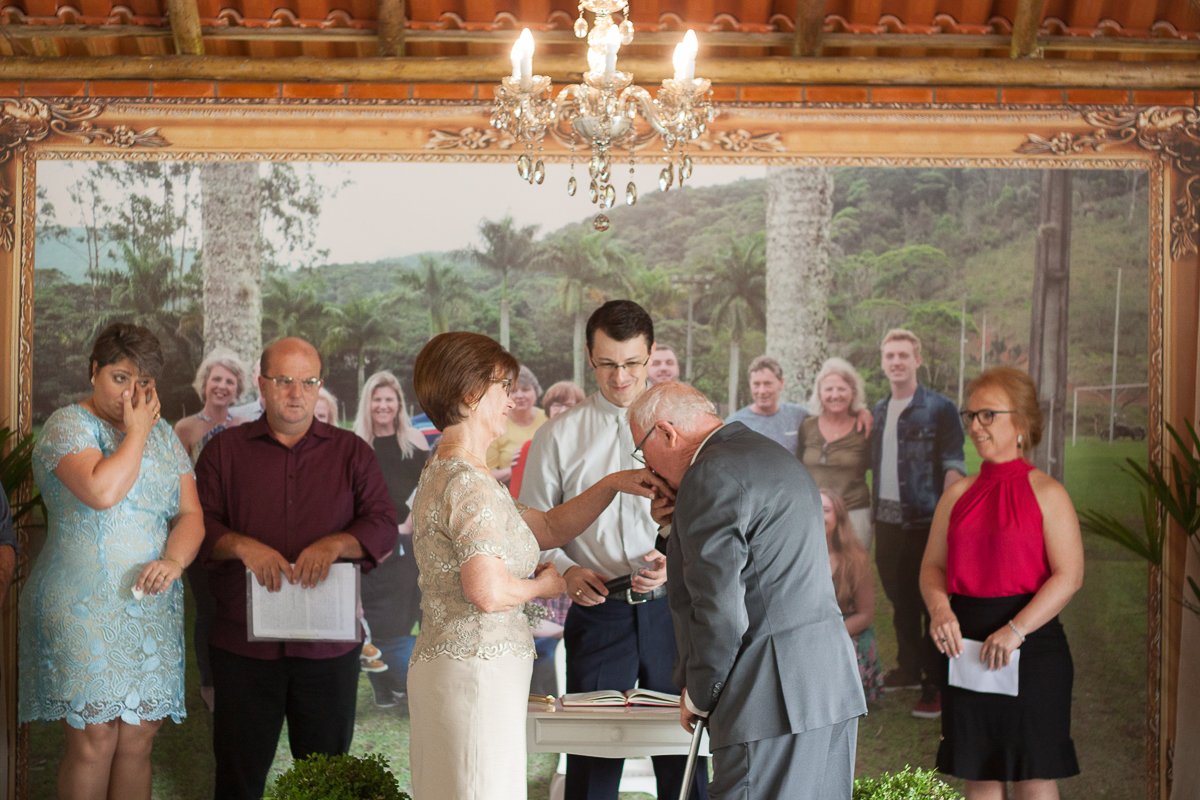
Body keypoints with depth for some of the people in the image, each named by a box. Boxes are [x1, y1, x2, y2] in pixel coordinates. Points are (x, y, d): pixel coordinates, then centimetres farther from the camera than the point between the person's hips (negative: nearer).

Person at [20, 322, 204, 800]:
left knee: (138, 742, 4)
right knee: (94, 739, -8)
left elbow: (190, 514, 10)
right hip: (83, 607, -5)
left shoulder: (163, 434, 15)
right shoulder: (69, 425, -3)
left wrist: (174, 559, -10)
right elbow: (101, 491, -22)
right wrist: (136, 431, -9)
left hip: (152, 610, 5)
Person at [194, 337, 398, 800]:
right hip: (244, 644, 0)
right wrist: (243, 546, -19)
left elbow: (384, 527, 1)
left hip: (328, 648, 1)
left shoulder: (351, 452, 9)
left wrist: (336, 544, -18)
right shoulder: (225, 450, 8)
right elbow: (199, 524, 0)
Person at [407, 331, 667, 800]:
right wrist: (543, 586, -4)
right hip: (477, 670, -10)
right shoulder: (469, 483, -15)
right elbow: (488, 592, -24)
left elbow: (549, 528, 23)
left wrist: (613, 485, 14)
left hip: (444, 665, 10)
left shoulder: (445, 475, 18)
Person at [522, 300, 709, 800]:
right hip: (597, 612, 0)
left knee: (684, 759, 4)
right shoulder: (558, 436, 6)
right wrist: (565, 571, -11)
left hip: (672, 609, 0)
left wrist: (676, 563, -13)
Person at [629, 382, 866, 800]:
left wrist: (699, 695, -4)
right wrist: (679, 528, 15)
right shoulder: (774, 456, 20)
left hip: (775, 701, -10)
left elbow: (719, 608, -17)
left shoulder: (712, 475, -11)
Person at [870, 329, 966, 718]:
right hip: (887, 520, 6)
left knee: (933, 604, -2)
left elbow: (954, 466, -10)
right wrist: (871, 502, 12)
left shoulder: (939, 409, -5)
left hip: (926, 521, -6)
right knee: (900, 599, 15)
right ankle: (909, 668, 29)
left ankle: (936, 684, 2)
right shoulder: (879, 411, 13)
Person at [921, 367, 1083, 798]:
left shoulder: (1045, 492, -4)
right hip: (965, 647, 5)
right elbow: (932, 565, 12)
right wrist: (940, 608, -10)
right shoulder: (958, 494, 11)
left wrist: (1016, 629, -20)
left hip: (1031, 647, -5)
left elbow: (1069, 576, -10)